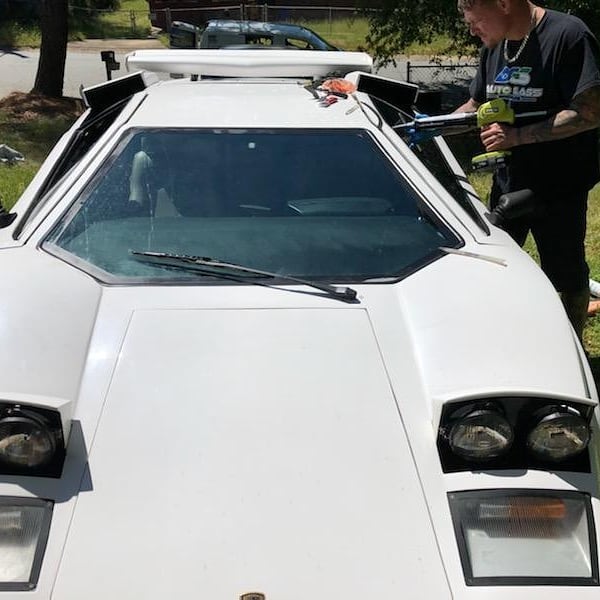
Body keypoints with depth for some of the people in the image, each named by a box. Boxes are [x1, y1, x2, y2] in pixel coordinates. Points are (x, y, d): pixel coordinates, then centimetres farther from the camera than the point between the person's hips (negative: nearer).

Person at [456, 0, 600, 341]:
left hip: (559, 189, -7)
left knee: (567, 276, 9)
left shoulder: (568, 36, -17)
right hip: (507, 183, 7)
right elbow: (476, 105, 16)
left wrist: (517, 136, -26)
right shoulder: (495, 46, 6)